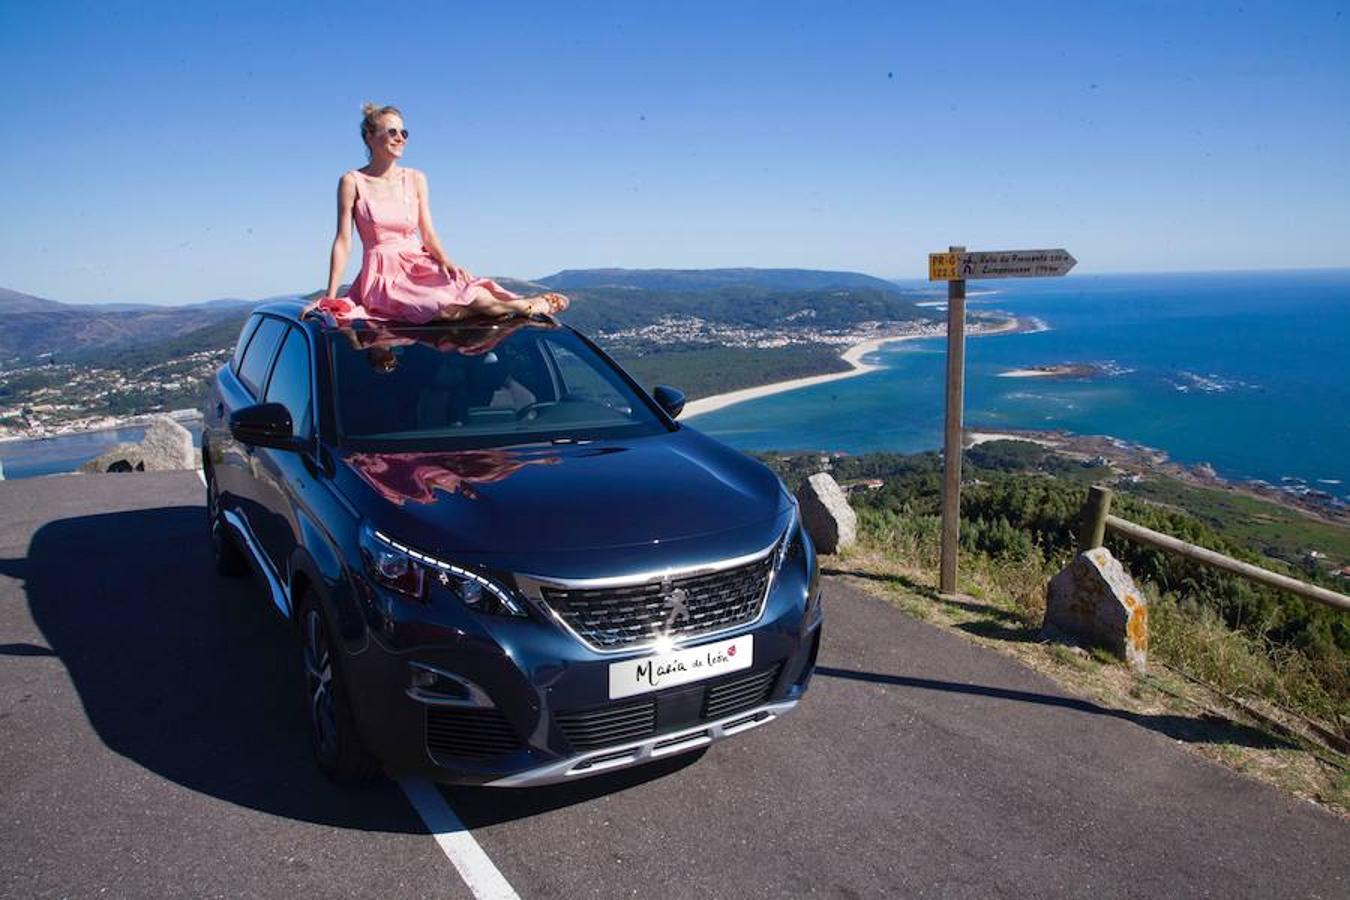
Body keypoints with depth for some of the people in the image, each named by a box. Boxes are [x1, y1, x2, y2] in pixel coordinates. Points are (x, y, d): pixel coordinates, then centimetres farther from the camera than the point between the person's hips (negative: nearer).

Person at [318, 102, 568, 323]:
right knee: (453, 307, -28)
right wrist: (330, 297, -5)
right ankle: (530, 307, -20)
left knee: (474, 290, -28)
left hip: (420, 267, 4)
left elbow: (428, 234, 9)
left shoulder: (416, 179, 9)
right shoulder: (353, 182, -2)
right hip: (385, 276, -4)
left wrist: (446, 262, -12)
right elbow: (343, 242, -2)